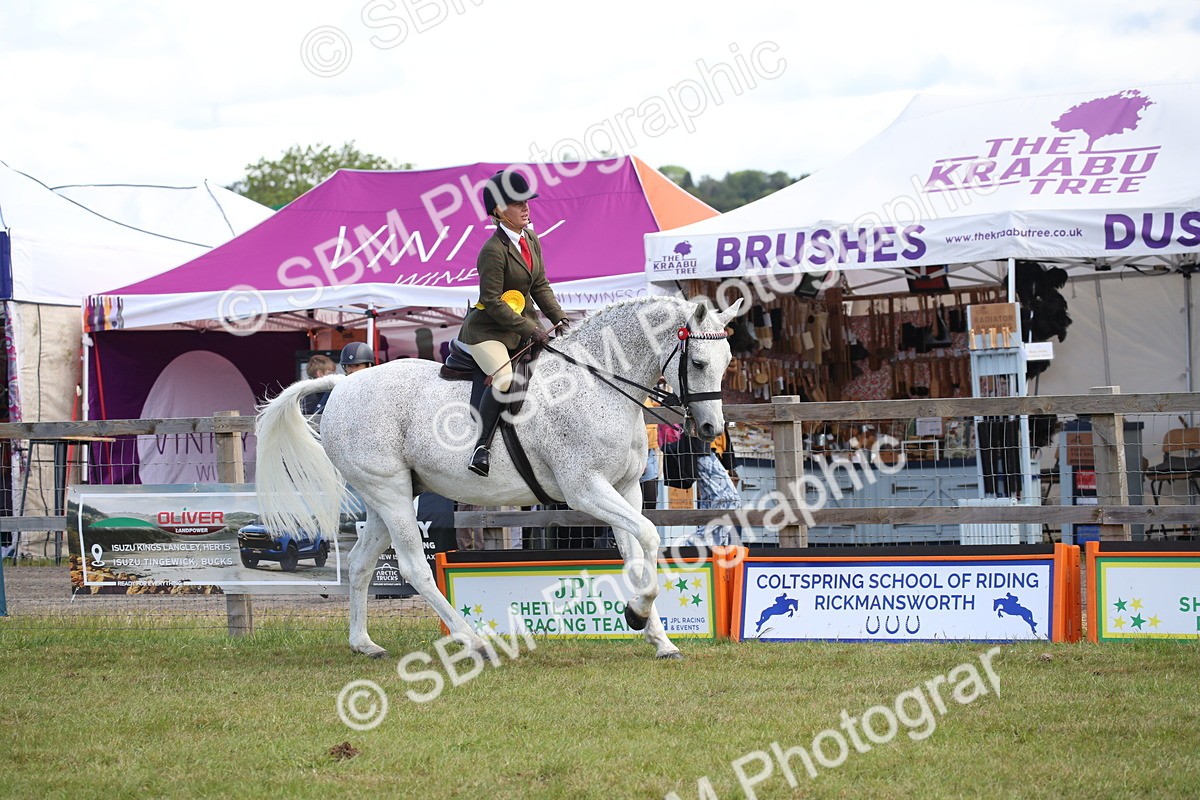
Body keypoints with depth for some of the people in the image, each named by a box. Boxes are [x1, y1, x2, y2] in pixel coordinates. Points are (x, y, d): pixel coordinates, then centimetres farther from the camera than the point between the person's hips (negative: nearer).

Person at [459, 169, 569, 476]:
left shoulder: (531, 239, 7)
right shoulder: (493, 251, -19)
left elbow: (540, 285, 13)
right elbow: (493, 302, -21)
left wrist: (558, 317, -2)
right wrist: (531, 330, -23)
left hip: (522, 326, 9)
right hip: (487, 330, -9)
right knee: (505, 378, -31)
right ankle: (482, 445, -26)